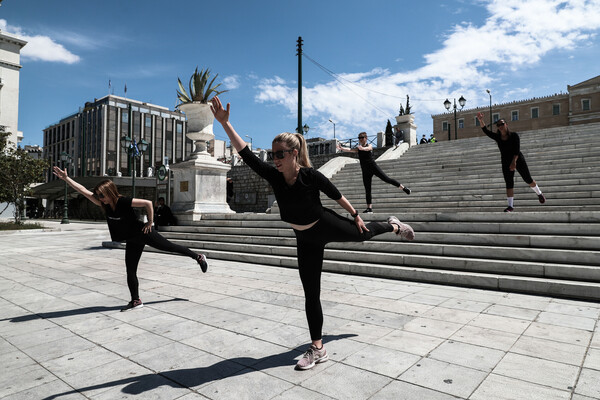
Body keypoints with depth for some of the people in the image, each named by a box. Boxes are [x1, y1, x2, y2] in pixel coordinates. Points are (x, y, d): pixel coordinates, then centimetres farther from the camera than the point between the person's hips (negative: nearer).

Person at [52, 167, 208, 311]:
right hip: (132, 241, 7)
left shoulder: (124, 202, -26)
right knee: (130, 271, 6)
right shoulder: (104, 204, -7)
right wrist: (66, 178, -13)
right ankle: (136, 301, 16)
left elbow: (148, 203, -25)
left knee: (170, 247, 4)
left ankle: (198, 257, 23)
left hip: (143, 233, -7)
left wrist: (150, 222, -17)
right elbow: (84, 190, -7)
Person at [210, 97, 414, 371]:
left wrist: (356, 215, 3)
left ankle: (394, 226, 61)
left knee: (363, 233, 24)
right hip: (305, 239, 4)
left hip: (328, 227, -3)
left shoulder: (311, 176, -26)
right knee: (311, 294, 7)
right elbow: (245, 153, -20)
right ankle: (318, 350, 20)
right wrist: (225, 123, -26)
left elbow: (336, 195, -10)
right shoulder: (273, 176, -17)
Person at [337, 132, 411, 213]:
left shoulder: (369, 146, 1)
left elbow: (367, 148, -24)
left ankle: (404, 188, 2)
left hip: (373, 167, -3)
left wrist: (362, 148, -47)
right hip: (365, 171, 3)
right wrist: (341, 148, -26)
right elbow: (349, 150, -5)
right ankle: (369, 208, 4)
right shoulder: (358, 148, 11)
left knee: (386, 179, -11)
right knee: (367, 190, 2)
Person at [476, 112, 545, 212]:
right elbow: (486, 131, -12)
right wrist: (481, 120, -28)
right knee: (509, 184, -4)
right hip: (506, 163, 2)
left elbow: (517, 149, -18)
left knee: (528, 179, 8)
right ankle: (510, 206, -5)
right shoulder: (497, 137, 0)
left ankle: (539, 194, 36)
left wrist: (514, 161, -30)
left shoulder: (514, 135, -9)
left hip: (518, 160, -2)